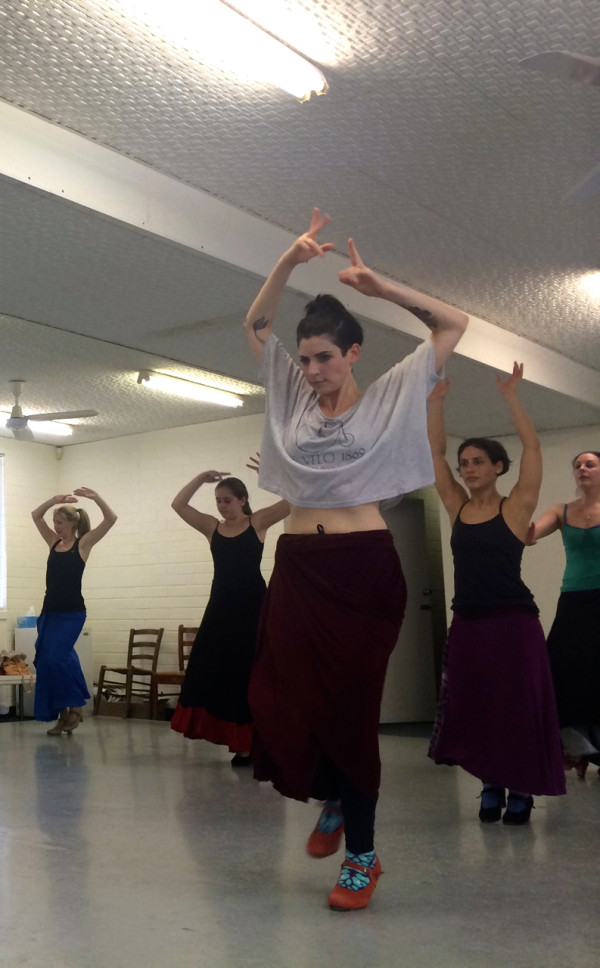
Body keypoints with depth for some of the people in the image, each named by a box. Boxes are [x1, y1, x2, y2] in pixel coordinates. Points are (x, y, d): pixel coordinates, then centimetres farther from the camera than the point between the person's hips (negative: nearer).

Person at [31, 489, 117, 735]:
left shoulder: (83, 543, -1)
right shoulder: (54, 543, 13)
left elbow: (111, 519, -10)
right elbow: (36, 515, 16)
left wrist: (95, 497, -20)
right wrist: (55, 500, 6)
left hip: (72, 612, -6)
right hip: (50, 611, 6)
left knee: (57, 656, -20)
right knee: (44, 661, 3)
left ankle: (76, 705, -3)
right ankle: (62, 714, 11)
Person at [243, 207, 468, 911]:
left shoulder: (388, 398, 5)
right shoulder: (292, 398, 13)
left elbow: (453, 324, 7)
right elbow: (257, 324, 15)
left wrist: (380, 287, -2)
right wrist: (288, 262, 1)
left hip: (364, 568, -4)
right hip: (298, 567, 4)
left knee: (350, 704, -3)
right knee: (285, 698, -2)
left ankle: (362, 853, 10)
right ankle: (333, 799, 28)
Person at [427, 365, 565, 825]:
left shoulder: (516, 507, -3)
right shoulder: (457, 507, 7)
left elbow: (533, 447, -10)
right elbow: (435, 453, 8)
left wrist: (511, 397, -12)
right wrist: (436, 402, 2)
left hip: (513, 623, -4)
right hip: (468, 624, 4)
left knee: (518, 708, 2)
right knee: (475, 709, 8)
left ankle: (521, 790, 16)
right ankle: (492, 785, 22)